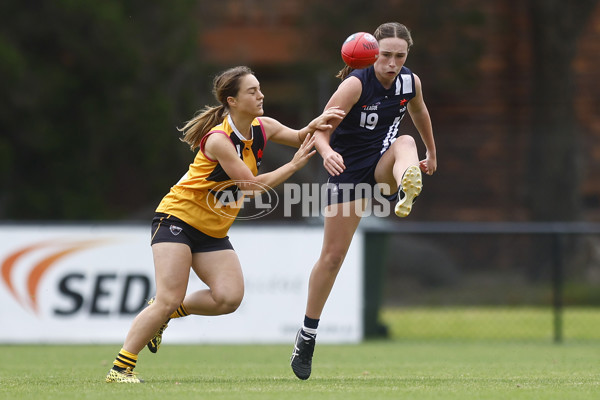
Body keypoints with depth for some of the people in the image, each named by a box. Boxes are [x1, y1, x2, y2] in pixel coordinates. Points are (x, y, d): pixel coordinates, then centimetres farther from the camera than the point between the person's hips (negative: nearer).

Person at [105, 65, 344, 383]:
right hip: (178, 217, -7)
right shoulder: (218, 140, -24)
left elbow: (299, 138, 9)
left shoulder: (262, 128, -2)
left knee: (229, 298, -11)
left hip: (214, 231, 7)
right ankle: (120, 369, -8)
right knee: (169, 300, -16)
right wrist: (294, 165, -17)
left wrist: (314, 125, -15)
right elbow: (251, 185, -22)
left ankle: (164, 313, 12)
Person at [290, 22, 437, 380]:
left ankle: (408, 191, -69)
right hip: (348, 169, -3)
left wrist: (432, 155, 31)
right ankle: (307, 335, 10)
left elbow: (419, 113, 20)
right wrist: (327, 152, -47)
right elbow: (321, 129, -25)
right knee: (332, 256, -5)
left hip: (383, 165, 3)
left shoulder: (411, 81, -3)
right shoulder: (356, 84, -19)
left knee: (405, 143, -33)